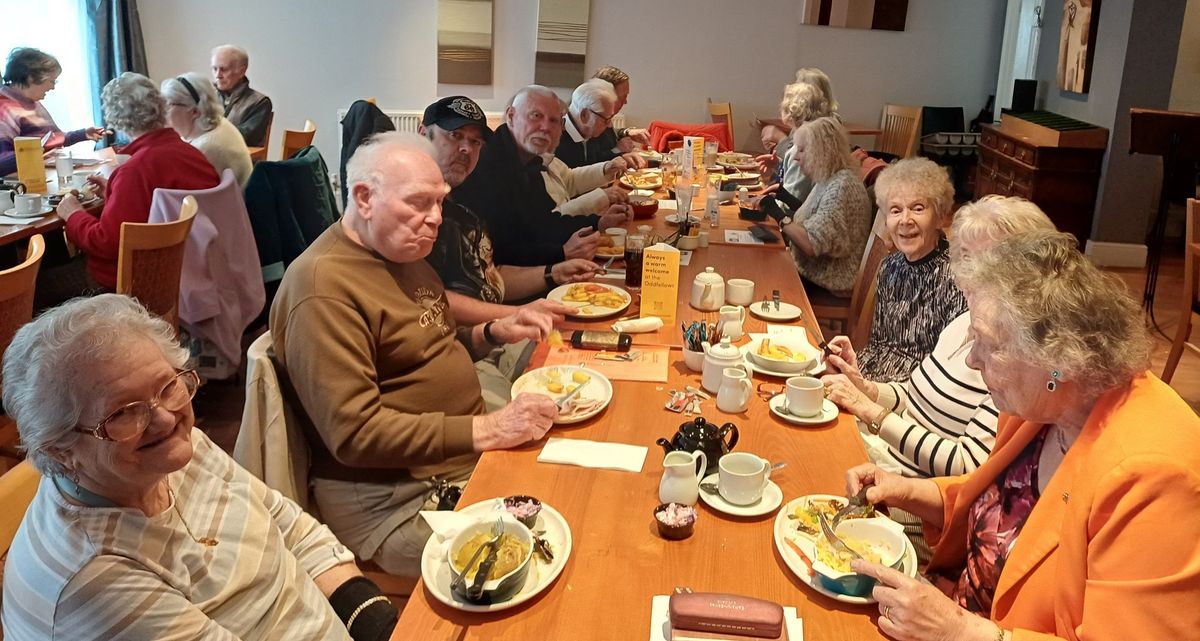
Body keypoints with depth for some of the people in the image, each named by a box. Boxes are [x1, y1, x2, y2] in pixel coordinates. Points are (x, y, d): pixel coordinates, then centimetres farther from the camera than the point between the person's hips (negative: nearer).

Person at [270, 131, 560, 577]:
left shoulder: (405, 254, 12)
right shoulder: (323, 286, -18)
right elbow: (354, 434, -23)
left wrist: (494, 333, 6)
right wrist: (486, 430, -26)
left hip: (469, 456, 9)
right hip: (393, 501, -9)